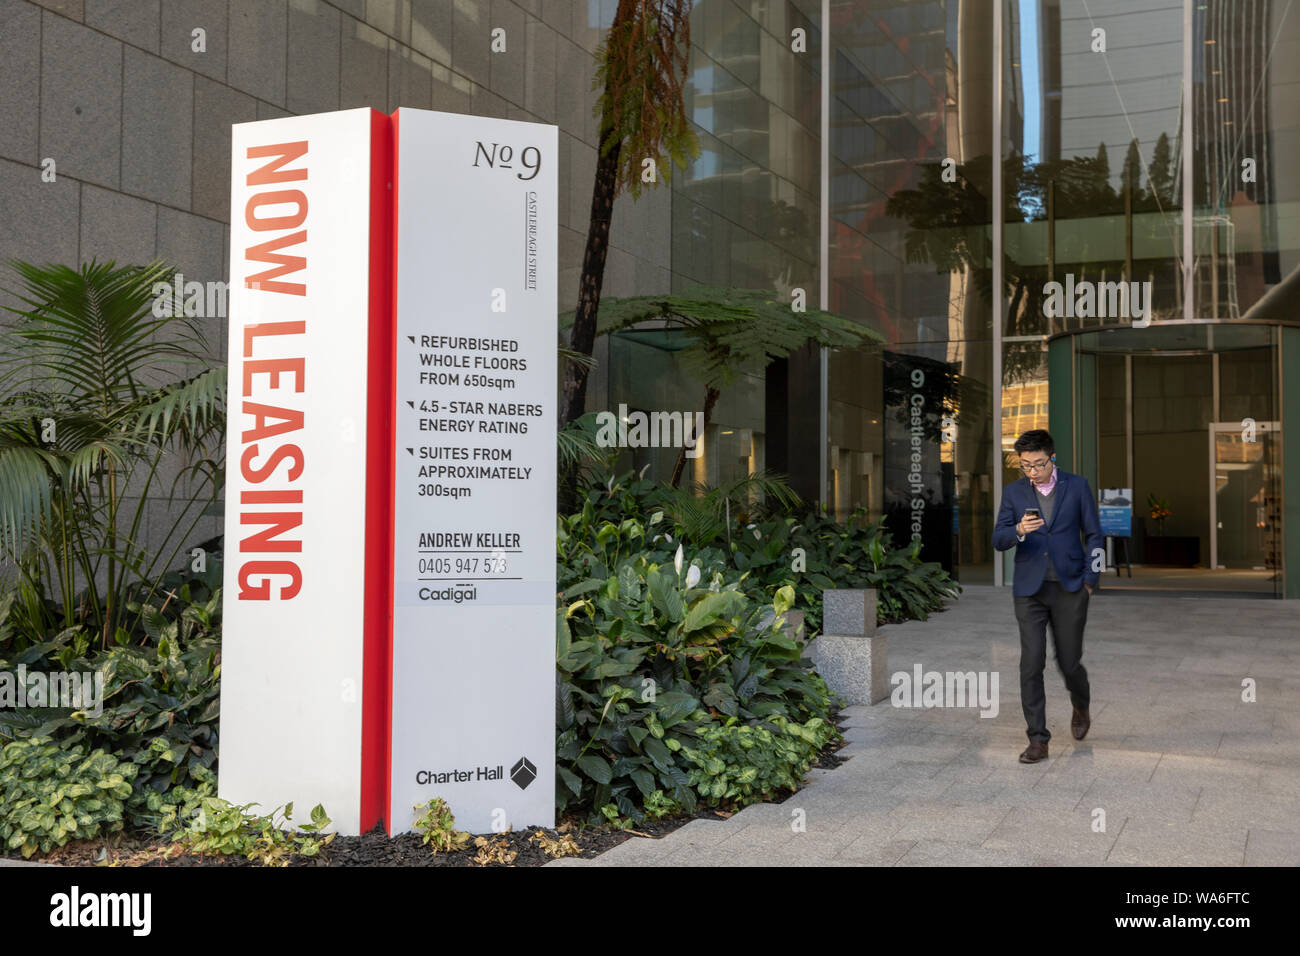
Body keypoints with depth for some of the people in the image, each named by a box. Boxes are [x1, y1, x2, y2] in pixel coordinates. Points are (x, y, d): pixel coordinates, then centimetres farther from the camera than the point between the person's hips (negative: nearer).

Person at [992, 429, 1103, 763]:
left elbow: (1094, 535, 7)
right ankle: (1037, 739, 1)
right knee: (1031, 663, -5)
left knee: (1069, 661, 5)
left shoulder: (1077, 486, 3)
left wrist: (1090, 580, 0)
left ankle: (1081, 708, 38)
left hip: (1069, 589, -1)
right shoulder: (1014, 492, 5)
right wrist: (1019, 531, -22)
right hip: (1029, 591, 1)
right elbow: (998, 540, -1)